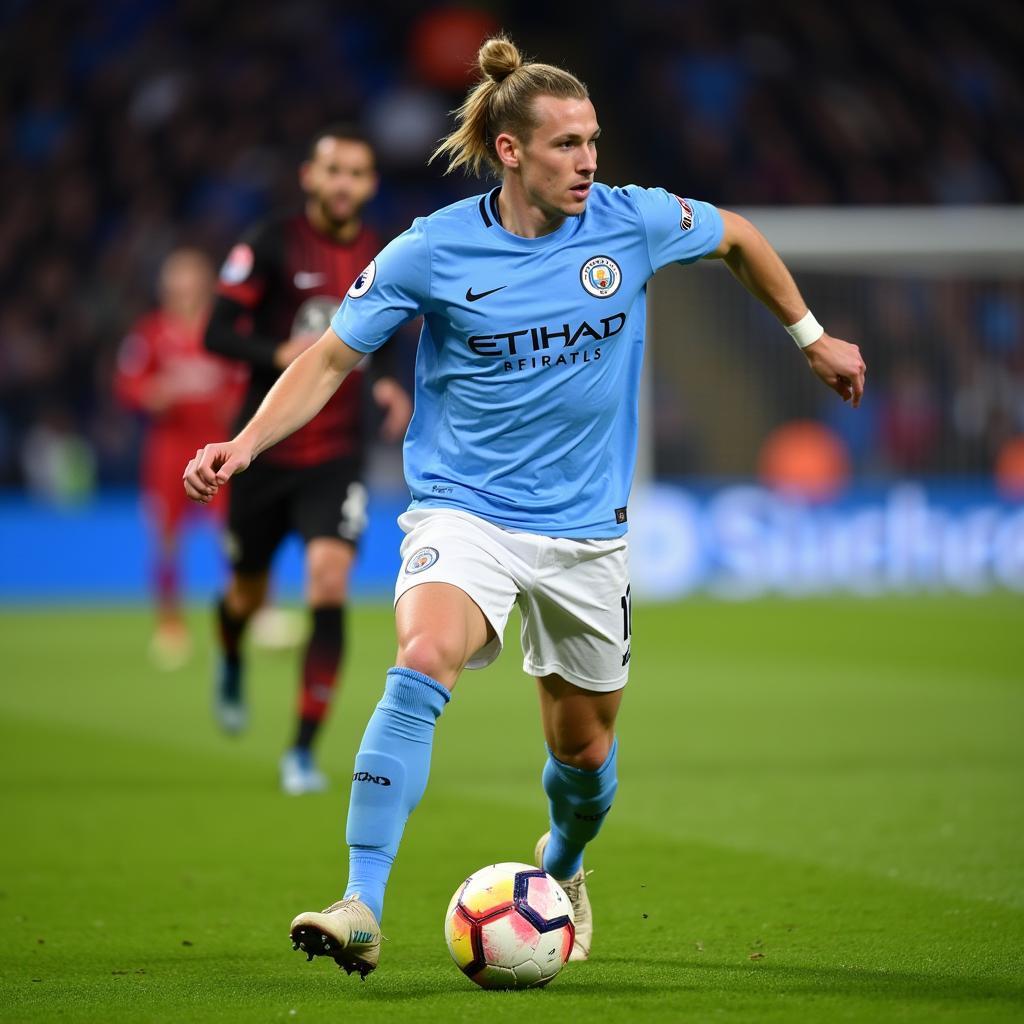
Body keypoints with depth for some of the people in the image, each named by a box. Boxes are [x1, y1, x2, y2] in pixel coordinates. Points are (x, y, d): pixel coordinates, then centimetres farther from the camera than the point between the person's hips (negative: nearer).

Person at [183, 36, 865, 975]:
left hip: (587, 527, 3)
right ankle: (361, 909, -33)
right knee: (423, 663, -32)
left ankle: (563, 867, 49)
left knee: (584, 749, 13)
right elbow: (333, 359, -4)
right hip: (464, 510, -3)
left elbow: (737, 237, 15)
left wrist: (812, 338, 22)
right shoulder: (432, 252, -10)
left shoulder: (633, 222, -5)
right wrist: (247, 443, -17)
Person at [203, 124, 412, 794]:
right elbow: (218, 332, -10)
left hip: (337, 455, 1)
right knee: (249, 595, 13)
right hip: (264, 453, -1)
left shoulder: (383, 257, 4)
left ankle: (304, 751, -10)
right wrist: (280, 353, -27)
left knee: (329, 590, -17)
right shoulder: (272, 244, -7)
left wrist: (391, 388, 2)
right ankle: (231, 663, 52)